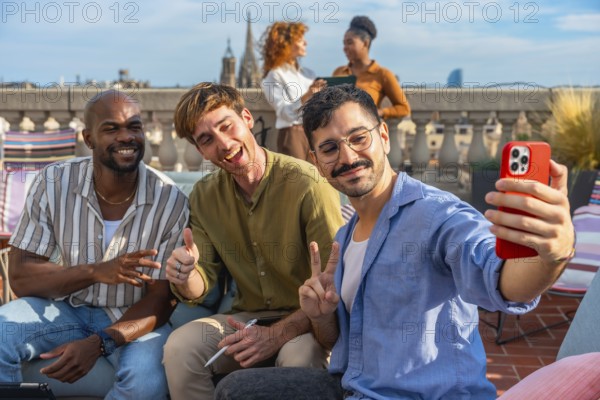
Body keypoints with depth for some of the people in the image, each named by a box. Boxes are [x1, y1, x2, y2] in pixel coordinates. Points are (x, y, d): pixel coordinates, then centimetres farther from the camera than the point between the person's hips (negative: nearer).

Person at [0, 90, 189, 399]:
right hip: (63, 306, 2)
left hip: (133, 316, -1)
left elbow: (161, 299, -13)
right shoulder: (52, 184, -12)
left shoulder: (171, 202, -17)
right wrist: (95, 272, -29)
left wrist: (99, 343, -29)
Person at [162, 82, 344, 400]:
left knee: (298, 357, -36)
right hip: (248, 318, 5)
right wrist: (185, 278, -21)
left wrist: (277, 335, -27)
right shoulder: (205, 195, 2)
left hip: (308, 323, -4)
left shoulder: (308, 185, -19)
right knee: (179, 347, -21)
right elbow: (200, 287, 2)